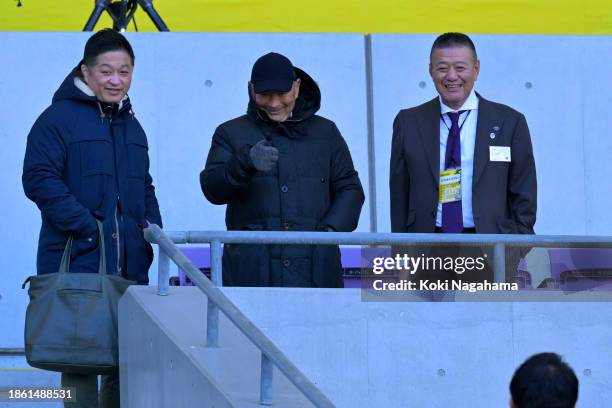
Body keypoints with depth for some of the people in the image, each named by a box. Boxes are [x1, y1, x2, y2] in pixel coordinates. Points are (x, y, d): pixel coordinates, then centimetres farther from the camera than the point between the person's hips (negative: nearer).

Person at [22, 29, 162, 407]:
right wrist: (87, 227, -20)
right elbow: (39, 179, -14)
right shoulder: (58, 118, -5)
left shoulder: (131, 125, 19)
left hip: (130, 264, 7)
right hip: (79, 260, -7)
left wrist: (152, 228, 10)